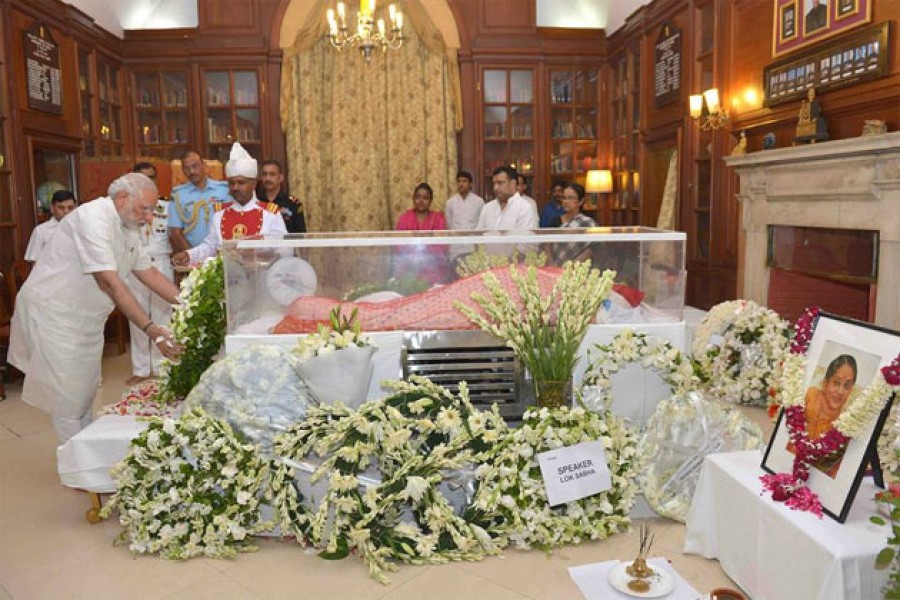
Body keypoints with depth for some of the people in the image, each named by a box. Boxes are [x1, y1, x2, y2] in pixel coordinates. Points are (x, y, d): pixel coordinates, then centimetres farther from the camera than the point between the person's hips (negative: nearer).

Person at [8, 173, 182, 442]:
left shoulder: (127, 228, 5)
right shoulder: (94, 218, -24)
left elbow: (149, 273, 9)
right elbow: (109, 282, -32)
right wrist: (150, 328, -37)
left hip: (86, 318, 9)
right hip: (54, 315, -9)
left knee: (86, 392, 17)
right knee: (68, 398, -3)